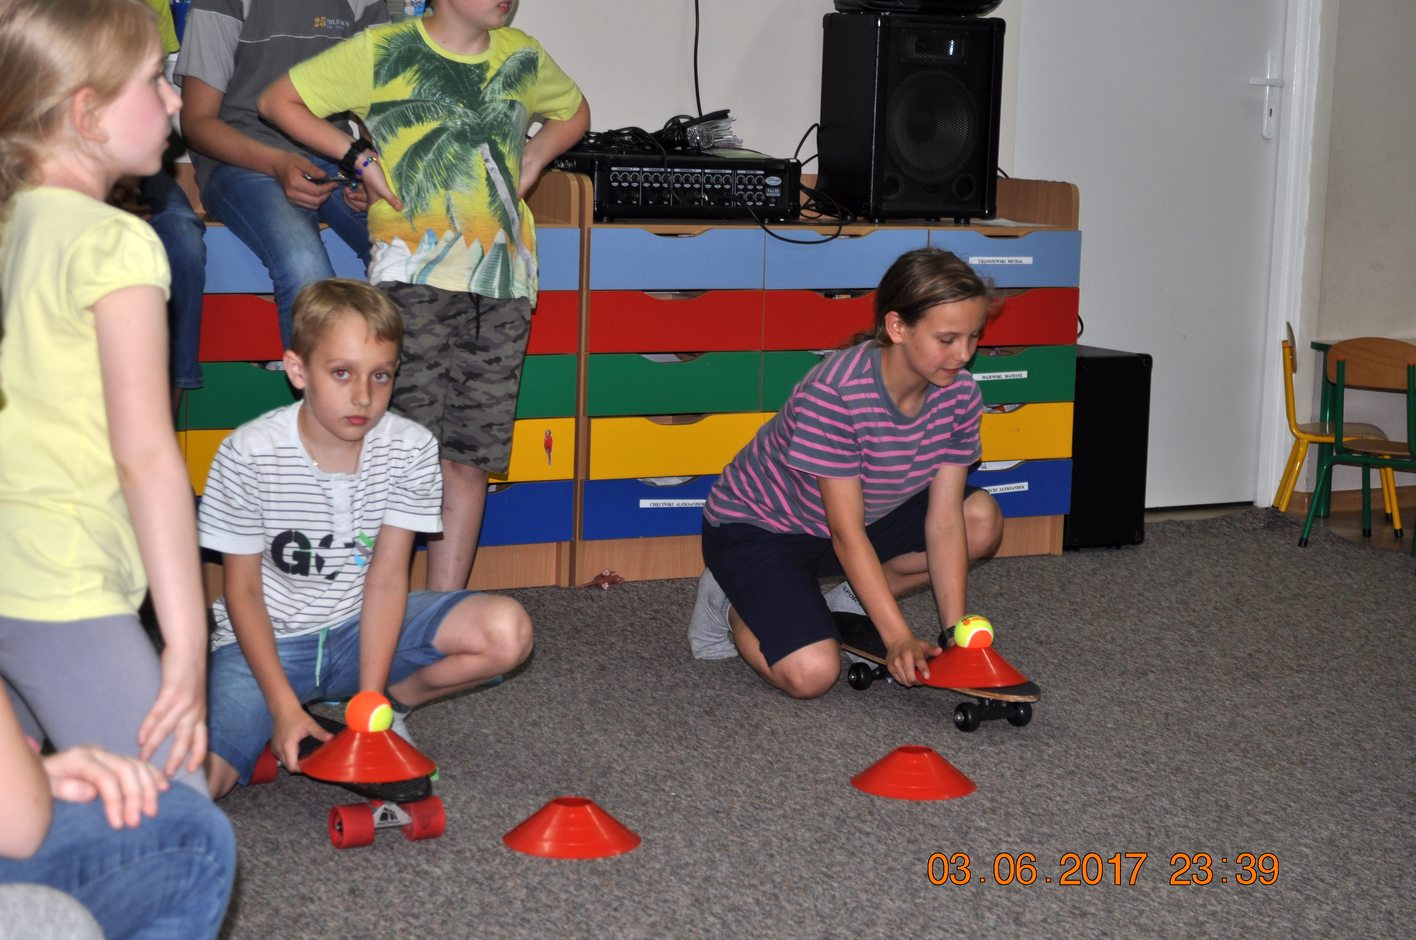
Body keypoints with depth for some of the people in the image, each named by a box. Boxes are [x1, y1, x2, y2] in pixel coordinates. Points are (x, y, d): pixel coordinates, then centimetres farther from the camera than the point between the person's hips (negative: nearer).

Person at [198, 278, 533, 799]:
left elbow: (386, 576, -11)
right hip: (266, 641, -3)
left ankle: (387, 702, 4)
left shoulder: (410, 450, -11)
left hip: (360, 629, 3)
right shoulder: (249, 454, -18)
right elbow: (244, 590, -11)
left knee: (507, 632, -21)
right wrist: (284, 707, -19)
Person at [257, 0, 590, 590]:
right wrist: (359, 158, -1)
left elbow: (573, 111, 35)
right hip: (417, 270, -4)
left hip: (503, 274, 4)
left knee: (470, 453, 3)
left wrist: (534, 159, 16)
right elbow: (278, 102, 7)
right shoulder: (385, 51, 3)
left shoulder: (522, 57, 15)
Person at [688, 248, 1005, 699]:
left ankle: (851, 604, 2)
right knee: (812, 673, -27)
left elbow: (944, 519, -13)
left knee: (982, 519, -11)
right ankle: (729, 607, 4)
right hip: (756, 526, -7)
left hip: (864, 516, 7)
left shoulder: (960, 396, -14)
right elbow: (847, 534, -30)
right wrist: (899, 639, -33)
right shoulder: (834, 394, -34)